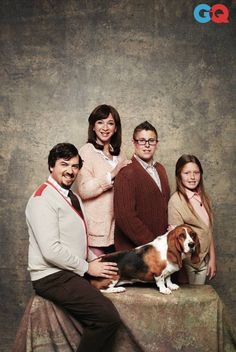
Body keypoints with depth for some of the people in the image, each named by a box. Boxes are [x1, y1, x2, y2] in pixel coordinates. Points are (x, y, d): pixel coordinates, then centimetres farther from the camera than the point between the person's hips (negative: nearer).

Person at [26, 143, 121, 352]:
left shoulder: (73, 198, 15)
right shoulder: (43, 199, -13)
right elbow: (51, 250, -20)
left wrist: (94, 260, 5)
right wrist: (87, 267, -12)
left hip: (72, 273, 9)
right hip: (53, 277, -9)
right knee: (108, 317, -21)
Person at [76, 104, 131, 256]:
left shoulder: (119, 154, 14)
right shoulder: (87, 151, -6)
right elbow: (83, 190, -17)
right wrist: (112, 175, -18)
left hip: (115, 226, 6)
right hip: (96, 226, -6)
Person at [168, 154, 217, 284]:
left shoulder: (203, 198, 4)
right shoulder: (176, 201, -15)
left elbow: (208, 231, 7)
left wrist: (212, 259, 5)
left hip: (204, 260, 6)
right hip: (187, 261, -5)